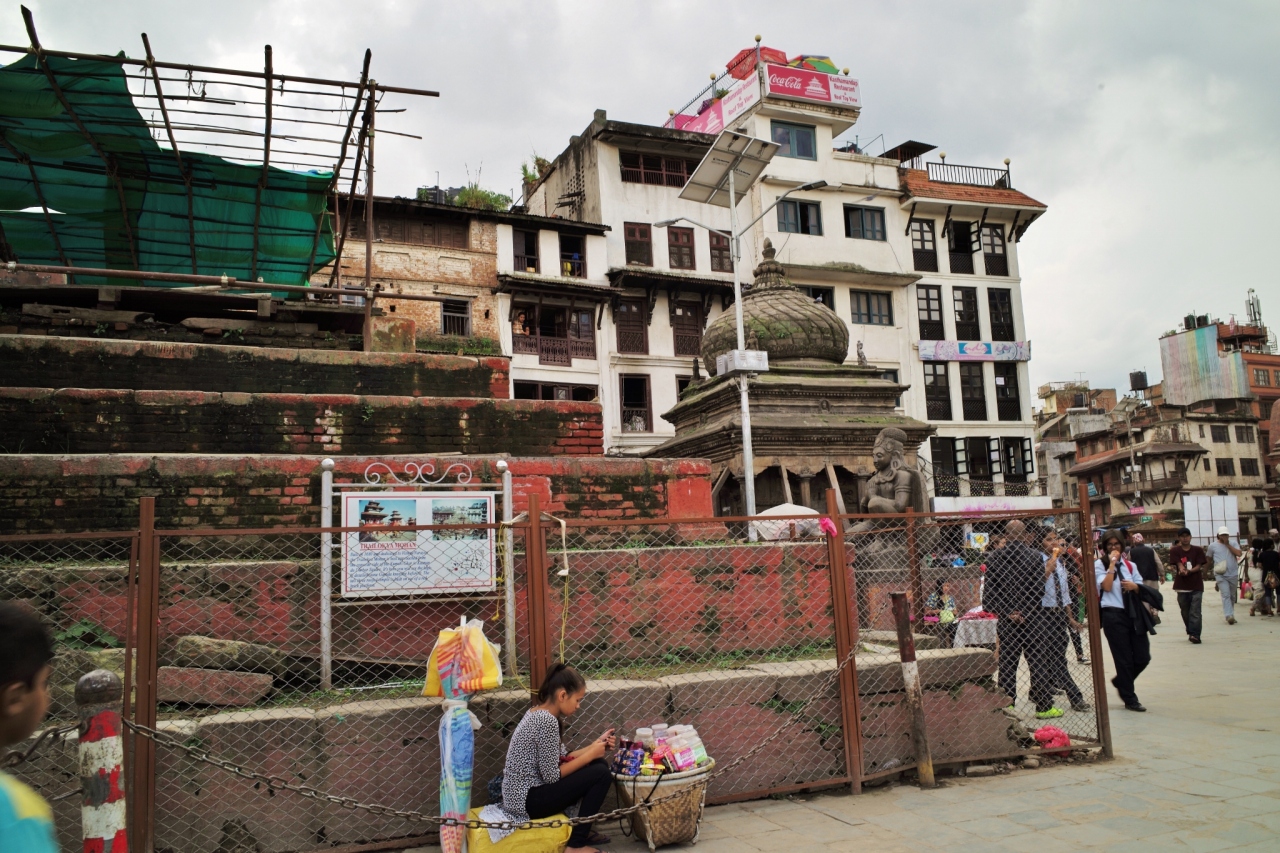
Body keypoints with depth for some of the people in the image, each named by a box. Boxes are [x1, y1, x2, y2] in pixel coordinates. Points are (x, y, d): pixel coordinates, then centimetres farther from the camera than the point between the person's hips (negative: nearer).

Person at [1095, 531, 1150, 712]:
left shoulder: (1130, 565, 12)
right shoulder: (1100, 564, -2)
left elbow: (1141, 588, 13)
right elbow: (1107, 586, -16)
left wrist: (1134, 586, -10)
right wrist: (1112, 564, -14)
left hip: (1133, 613, 5)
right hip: (1113, 615, -5)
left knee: (1143, 656, 5)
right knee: (1124, 659, 2)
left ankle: (1120, 682, 32)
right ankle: (1130, 699, 16)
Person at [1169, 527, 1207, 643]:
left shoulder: (1198, 550, 4)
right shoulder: (1174, 551, 3)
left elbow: (1199, 566, -3)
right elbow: (1179, 564, -8)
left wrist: (1189, 571, -21)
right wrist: (1182, 570, -31)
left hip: (1196, 586, -1)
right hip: (1182, 586, 1)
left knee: (1195, 612, -9)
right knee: (1185, 612, 9)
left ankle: (1194, 635, -12)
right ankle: (1191, 632, 23)